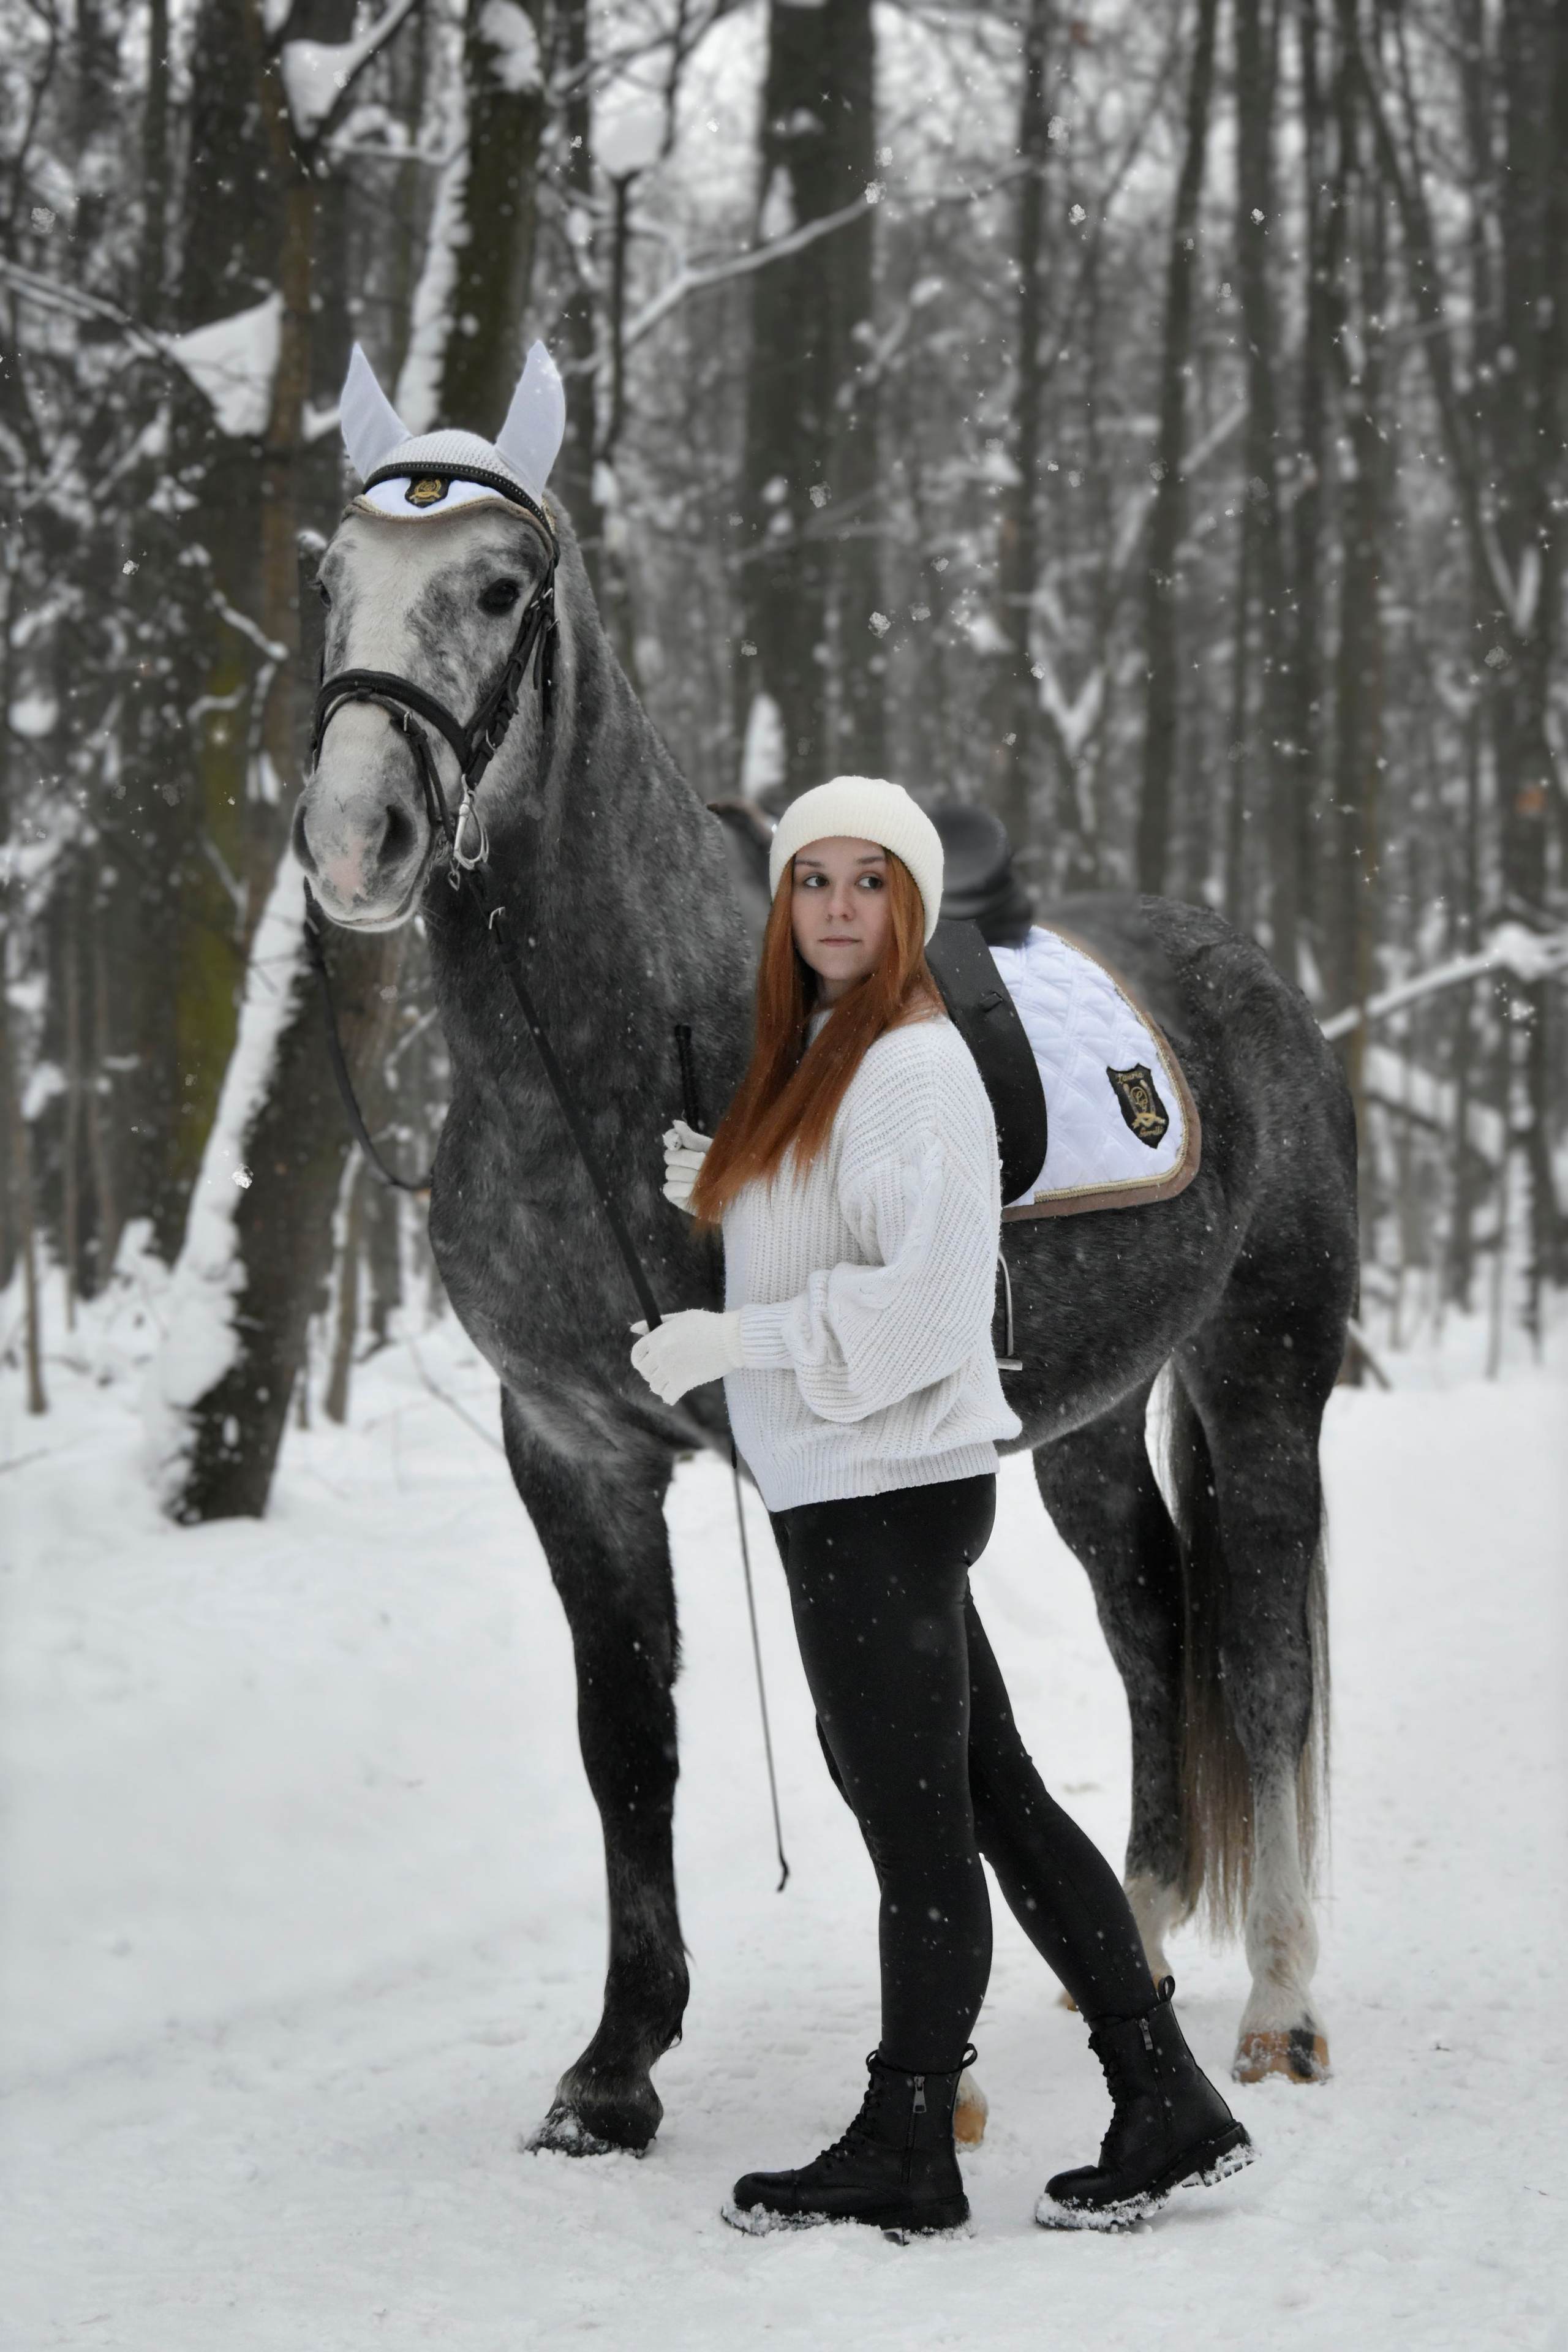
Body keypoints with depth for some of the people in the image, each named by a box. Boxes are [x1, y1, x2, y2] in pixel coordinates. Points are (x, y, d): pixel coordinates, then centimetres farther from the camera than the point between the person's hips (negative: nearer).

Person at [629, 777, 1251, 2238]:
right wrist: (722, 1193, 9)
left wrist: (729, 1339, -19)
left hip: (884, 1487, -10)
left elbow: (932, 1298, -23)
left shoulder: (913, 1067, -15)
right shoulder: (820, 1057, 15)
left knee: (918, 1830, 1)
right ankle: (1166, 2103, 17)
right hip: (849, 1483, 10)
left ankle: (904, 2154, 11)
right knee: (986, 1801, 12)